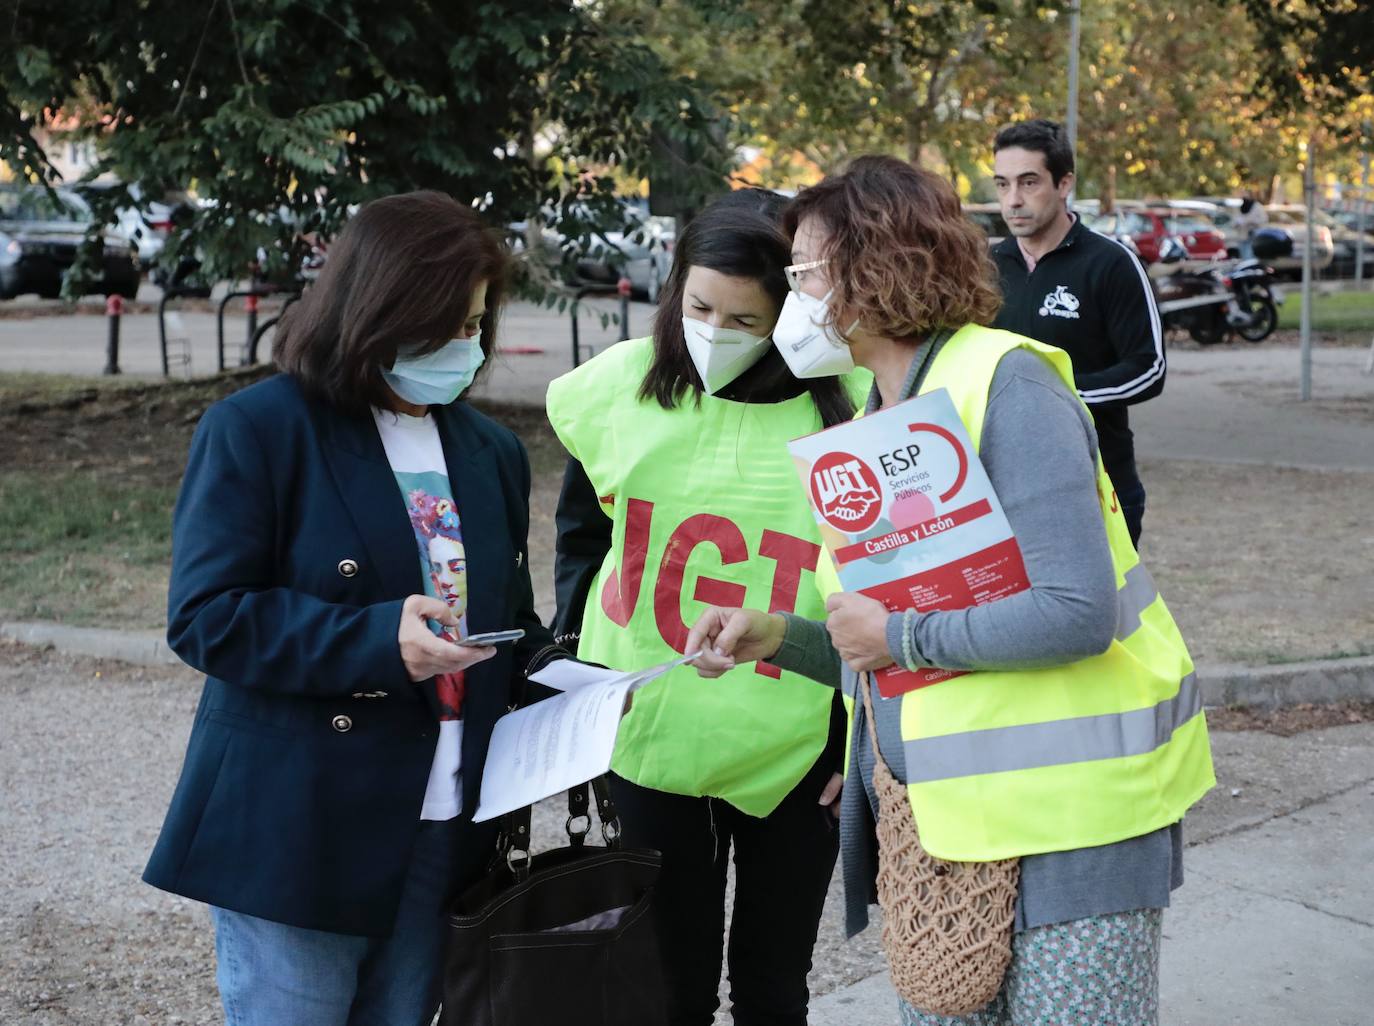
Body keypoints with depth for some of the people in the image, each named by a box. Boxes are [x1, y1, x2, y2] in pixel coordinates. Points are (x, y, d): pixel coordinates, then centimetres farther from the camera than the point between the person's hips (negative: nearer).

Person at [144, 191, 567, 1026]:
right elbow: (205, 617, -13)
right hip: (295, 835, -5)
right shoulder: (257, 430, -7)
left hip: (445, 837, 6)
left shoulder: (491, 451, 12)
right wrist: (375, 640, -26)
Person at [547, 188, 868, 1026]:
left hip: (793, 750, -1)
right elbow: (583, 534, 13)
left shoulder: (849, 410, -13)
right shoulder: (621, 386, -5)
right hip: (649, 731, 2)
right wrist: (578, 654, 8)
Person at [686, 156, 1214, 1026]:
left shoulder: (1005, 388, -14)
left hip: (1069, 802, -8)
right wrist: (780, 637, 2)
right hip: (941, 810, 8)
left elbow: (1076, 613, -24)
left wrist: (898, 636, -16)